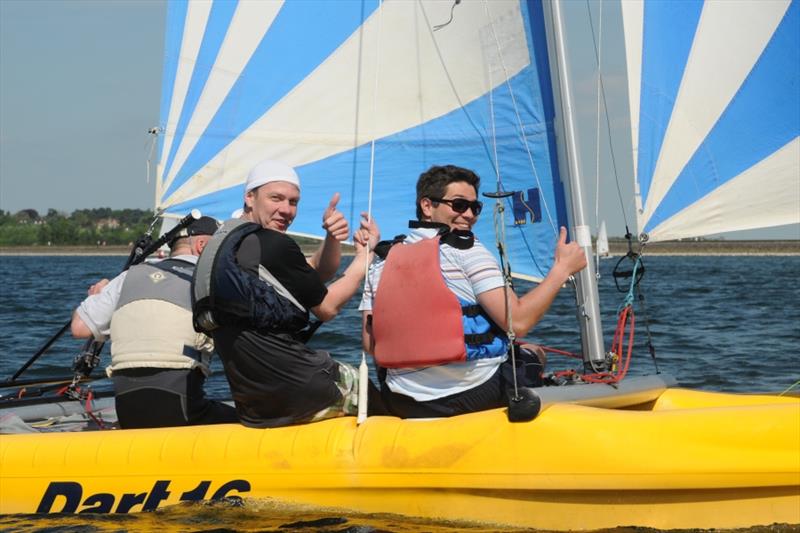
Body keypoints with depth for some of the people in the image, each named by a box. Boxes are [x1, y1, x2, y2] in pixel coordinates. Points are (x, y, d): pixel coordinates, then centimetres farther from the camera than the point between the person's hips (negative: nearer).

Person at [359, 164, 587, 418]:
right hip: (474, 396, -5)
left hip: (403, 405, 5)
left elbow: (370, 344, 4)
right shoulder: (466, 249, -9)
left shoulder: (382, 261, 6)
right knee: (532, 353, 25)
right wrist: (562, 269, -4)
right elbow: (518, 321, -16)